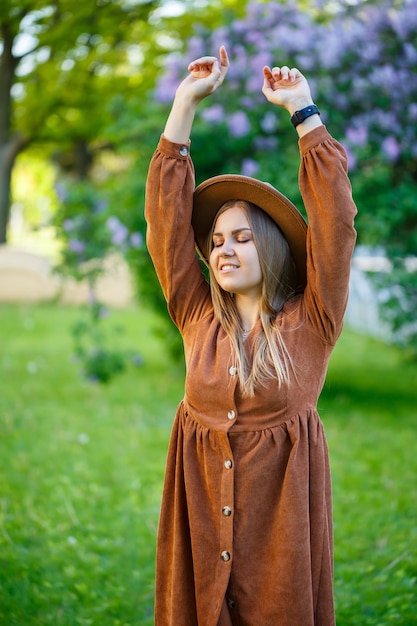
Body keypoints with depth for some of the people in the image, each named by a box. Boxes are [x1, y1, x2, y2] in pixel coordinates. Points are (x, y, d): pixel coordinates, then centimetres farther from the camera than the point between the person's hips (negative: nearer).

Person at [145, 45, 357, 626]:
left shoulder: (309, 322, -3)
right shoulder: (200, 318, 4)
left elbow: (335, 219, -10)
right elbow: (166, 213, 2)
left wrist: (303, 110, -9)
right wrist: (187, 101, 0)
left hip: (282, 506, -3)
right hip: (201, 505, 3)